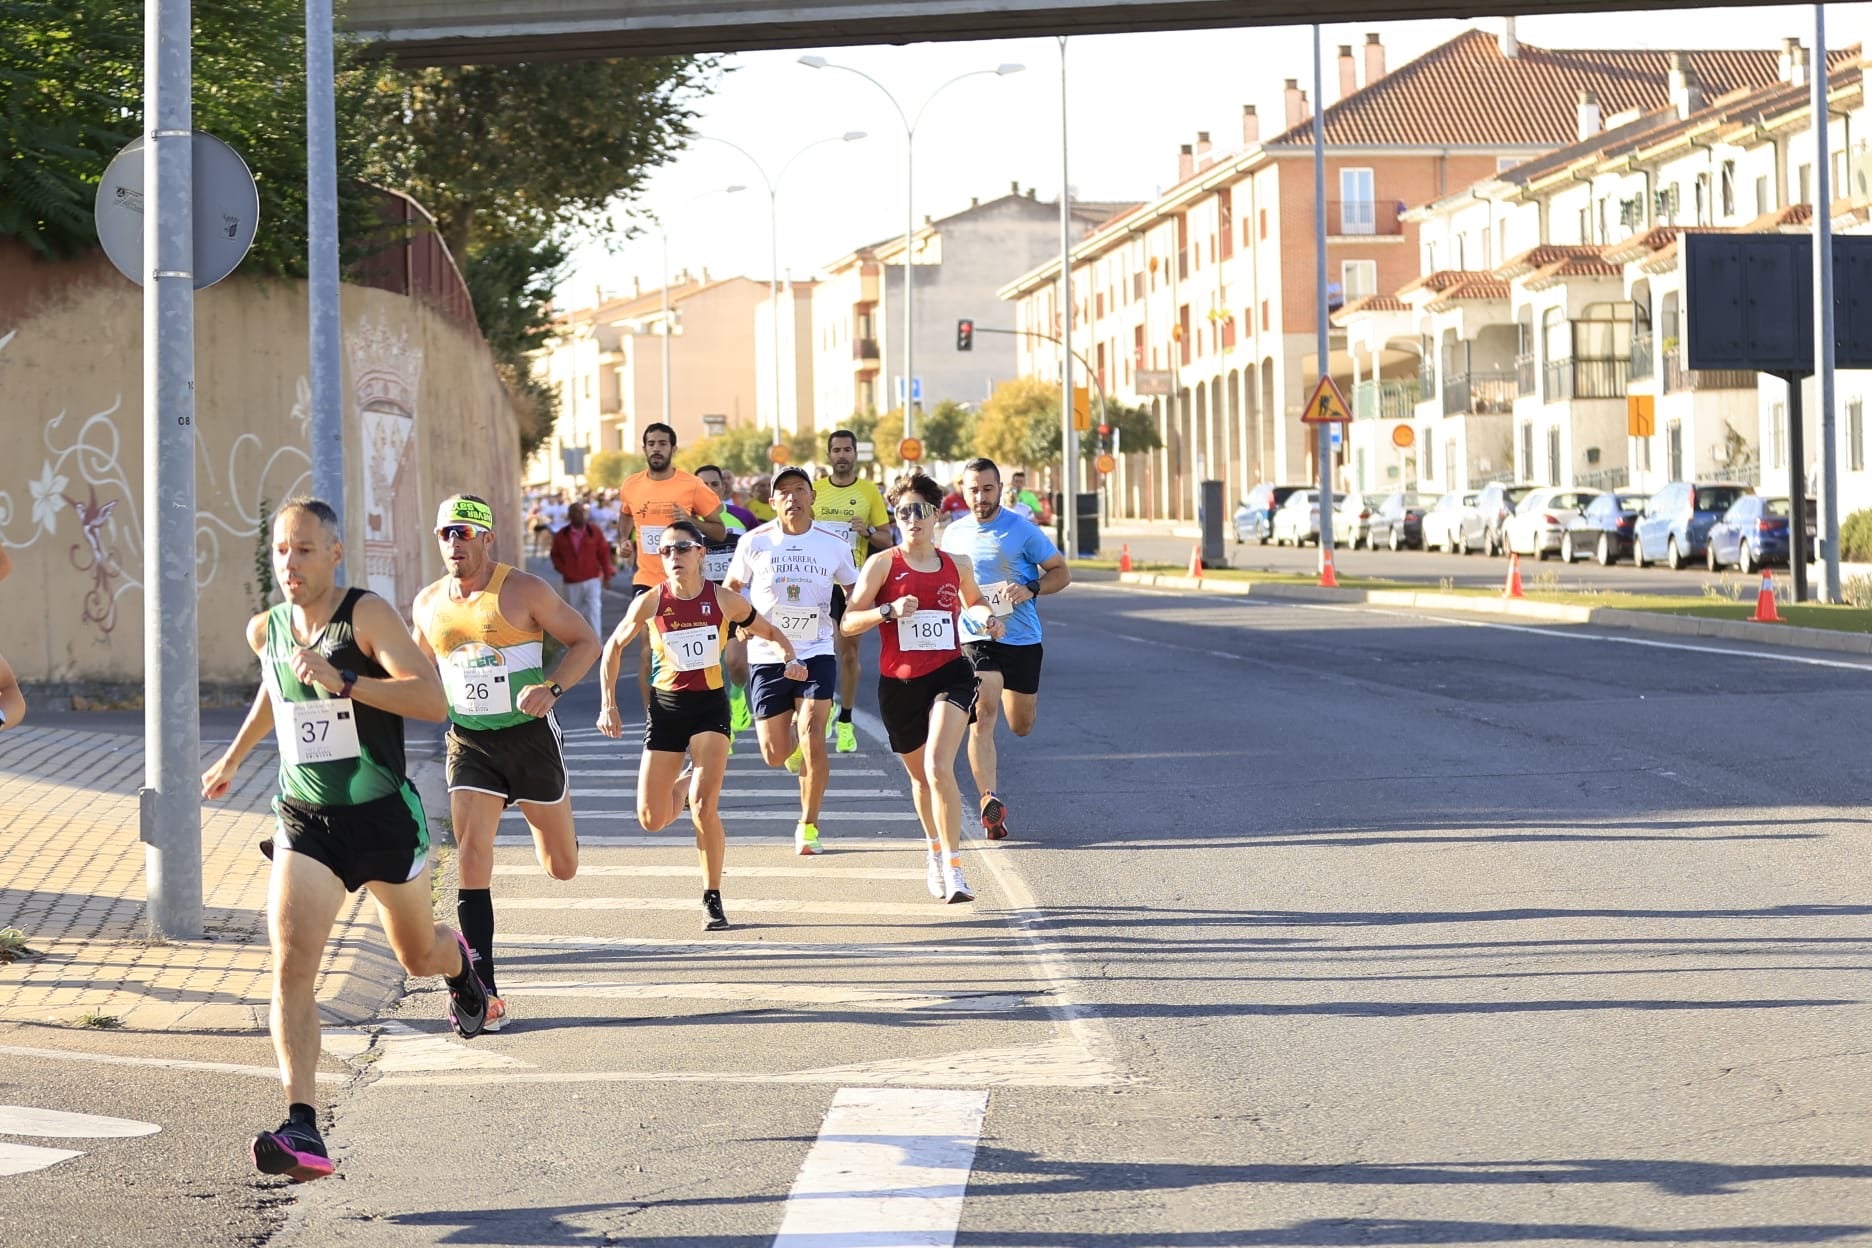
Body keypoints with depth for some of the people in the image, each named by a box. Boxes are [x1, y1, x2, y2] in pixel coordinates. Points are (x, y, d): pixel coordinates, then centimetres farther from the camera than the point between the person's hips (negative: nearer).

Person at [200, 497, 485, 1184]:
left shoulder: (367, 615, -15)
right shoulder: (265, 629, 2)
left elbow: (432, 700, -27)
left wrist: (343, 682, -35)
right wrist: (233, 756, 32)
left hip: (384, 817, -3)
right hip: (305, 823, 3)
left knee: (419, 955, 19)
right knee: (290, 967, -18)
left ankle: (459, 961, 59)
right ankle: (302, 1131, -25)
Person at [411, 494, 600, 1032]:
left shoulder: (523, 591, -9)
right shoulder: (428, 603, 4)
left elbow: (586, 641, -5)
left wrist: (550, 687, -21)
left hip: (529, 733, -2)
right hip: (468, 742, 2)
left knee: (563, 868, 10)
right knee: (471, 857, -15)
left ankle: (552, 813, 51)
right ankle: (484, 994, -15)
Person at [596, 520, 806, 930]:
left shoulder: (724, 600, -6)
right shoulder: (650, 602, -7)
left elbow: (770, 632, 9)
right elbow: (613, 647, 6)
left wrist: (791, 658, -11)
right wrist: (608, 705, 2)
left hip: (710, 704, -1)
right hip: (666, 706, 1)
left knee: (704, 807, -17)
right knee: (652, 820, 1)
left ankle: (712, 899, -1)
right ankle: (686, 782, 38)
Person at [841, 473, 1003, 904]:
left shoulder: (957, 565, 7)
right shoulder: (882, 564, -2)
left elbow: (972, 602, 28)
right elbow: (848, 622, -4)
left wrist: (985, 617, 6)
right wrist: (889, 610, -20)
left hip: (949, 675, -1)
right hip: (899, 683, 1)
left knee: (938, 767, -21)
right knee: (920, 776, 16)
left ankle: (952, 868, -19)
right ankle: (936, 851, 42)